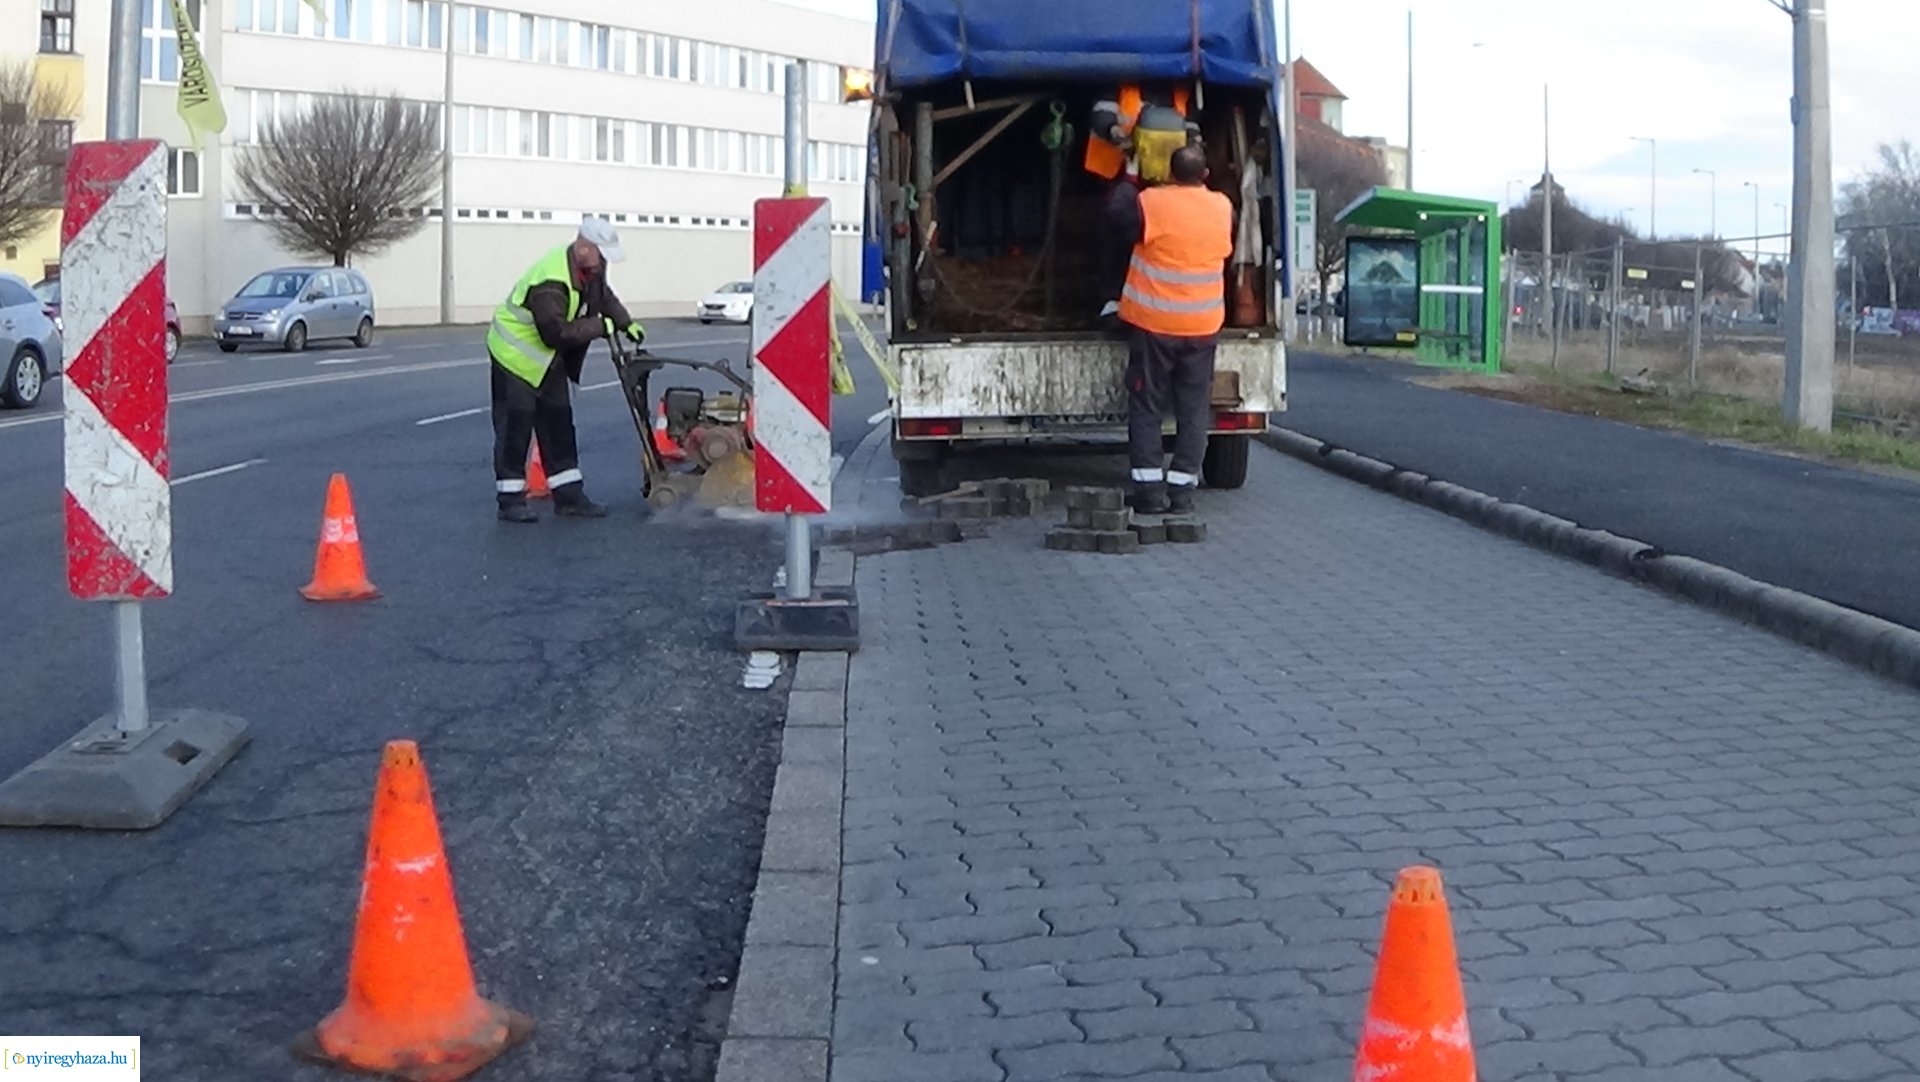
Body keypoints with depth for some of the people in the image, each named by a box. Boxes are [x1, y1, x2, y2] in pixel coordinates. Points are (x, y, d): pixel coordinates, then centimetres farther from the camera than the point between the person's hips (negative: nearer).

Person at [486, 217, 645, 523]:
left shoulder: (590, 269, -5)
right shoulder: (550, 283, -34)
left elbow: (604, 296, 14)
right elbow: (556, 333, -36)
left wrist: (626, 323, 1)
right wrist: (600, 327, -27)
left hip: (548, 358, 9)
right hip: (516, 353, -9)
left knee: (558, 423, 8)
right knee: (515, 426, -6)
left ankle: (569, 495, 12)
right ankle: (510, 499, 0)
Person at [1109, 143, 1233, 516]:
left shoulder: (1151, 203, -13)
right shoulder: (1223, 208, 2)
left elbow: (1118, 217, 0)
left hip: (1153, 325, -3)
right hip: (1203, 328, 3)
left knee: (1147, 408, 5)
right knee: (1194, 411, 8)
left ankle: (1150, 489, 3)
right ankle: (1182, 490, 7)